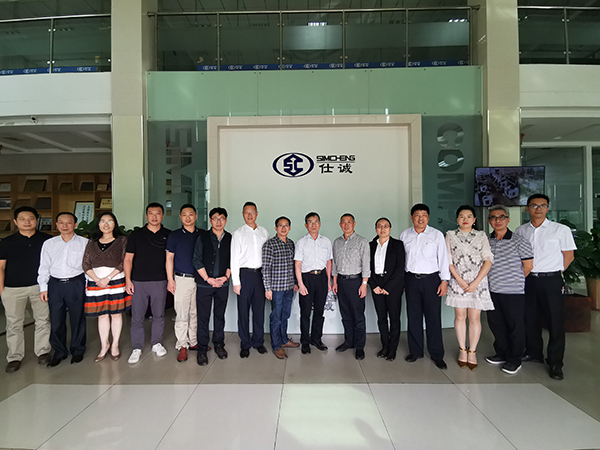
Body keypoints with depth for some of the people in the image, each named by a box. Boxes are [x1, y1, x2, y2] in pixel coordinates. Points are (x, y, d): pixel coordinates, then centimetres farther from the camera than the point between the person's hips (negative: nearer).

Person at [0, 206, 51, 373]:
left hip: (40, 286, 0)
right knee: (14, 324, 8)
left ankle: (42, 351, 21)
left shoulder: (46, 240, 2)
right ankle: (14, 357, 20)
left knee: (43, 320, 7)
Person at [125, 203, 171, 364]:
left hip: (160, 282, 1)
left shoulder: (168, 235, 5)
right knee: (137, 316, 3)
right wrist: (128, 280, -4)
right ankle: (137, 348, 16)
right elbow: (128, 259, 3)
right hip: (138, 282, 0)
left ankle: (157, 343, 27)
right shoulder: (136, 235, 4)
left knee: (158, 314, 10)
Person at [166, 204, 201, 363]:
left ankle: (193, 342, 23)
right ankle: (182, 346, 10)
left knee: (196, 312, 10)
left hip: (199, 279, 3)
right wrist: (170, 279, -4)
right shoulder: (174, 236, 2)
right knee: (181, 314, -1)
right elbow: (169, 258, 2)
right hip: (182, 279, -3)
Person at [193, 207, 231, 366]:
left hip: (223, 284, 2)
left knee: (220, 315, 12)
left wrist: (226, 277, -6)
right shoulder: (203, 237, -2)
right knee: (203, 317, 2)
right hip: (204, 284, -2)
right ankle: (202, 349, 14)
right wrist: (208, 278, -10)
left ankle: (219, 344, 27)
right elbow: (196, 260, -4)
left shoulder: (230, 239, 5)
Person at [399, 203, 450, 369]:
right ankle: (415, 351, 22)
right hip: (411, 279, 2)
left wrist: (444, 281, -5)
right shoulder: (404, 235, 6)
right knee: (413, 316, 8)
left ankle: (437, 354, 13)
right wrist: (400, 280, 9)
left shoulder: (437, 235, 0)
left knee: (433, 317, 0)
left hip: (431, 279, -2)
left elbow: (443, 258, 0)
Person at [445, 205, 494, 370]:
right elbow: (448, 260, 1)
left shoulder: (481, 236, 7)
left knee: (475, 317, 2)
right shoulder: (450, 235, 7)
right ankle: (462, 350, 17)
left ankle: (472, 352, 13)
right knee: (460, 316, 5)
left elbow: (488, 260, -1)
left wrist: (476, 282, -11)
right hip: (457, 281, 0)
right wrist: (460, 280, -10)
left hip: (478, 281, 0)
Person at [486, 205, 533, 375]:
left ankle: (515, 359, 23)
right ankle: (502, 354, 33)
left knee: (515, 326, 7)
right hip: (492, 291, 5)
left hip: (513, 292, -5)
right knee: (495, 323, 15)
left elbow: (528, 266, -3)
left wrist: (515, 280, 6)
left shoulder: (519, 242, -8)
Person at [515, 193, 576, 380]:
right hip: (527, 281, 3)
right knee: (530, 319, 13)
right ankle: (534, 353, 30)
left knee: (555, 321, 1)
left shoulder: (561, 230, -2)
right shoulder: (520, 231, 7)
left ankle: (555, 363, 13)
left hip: (551, 281, -3)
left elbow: (569, 256, 2)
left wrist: (554, 273, 1)